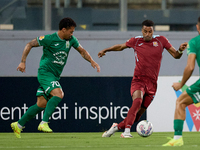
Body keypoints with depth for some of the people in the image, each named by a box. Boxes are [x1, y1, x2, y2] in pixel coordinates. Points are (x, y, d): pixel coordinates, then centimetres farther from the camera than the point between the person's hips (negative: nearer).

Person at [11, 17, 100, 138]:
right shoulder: (49, 39, -14)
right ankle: (44, 123, -30)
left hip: (55, 76, 7)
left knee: (42, 105, 5)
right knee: (58, 94, -28)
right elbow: (30, 45, -7)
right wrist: (23, 62, -12)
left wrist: (92, 61, 0)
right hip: (45, 72, -7)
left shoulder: (71, 40, 5)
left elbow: (82, 51, 17)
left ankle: (18, 125, 16)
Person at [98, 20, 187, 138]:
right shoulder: (136, 41, 4)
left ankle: (117, 127, 20)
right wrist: (106, 50, 18)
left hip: (152, 83, 2)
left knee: (137, 115, 0)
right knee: (137, 101, -32)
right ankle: (127, 130, -37)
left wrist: (180, 50, -14)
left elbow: (175, 55, 7)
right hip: (138, 80, -2)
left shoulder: (161, 40, 4)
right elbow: (121, 46, 22)